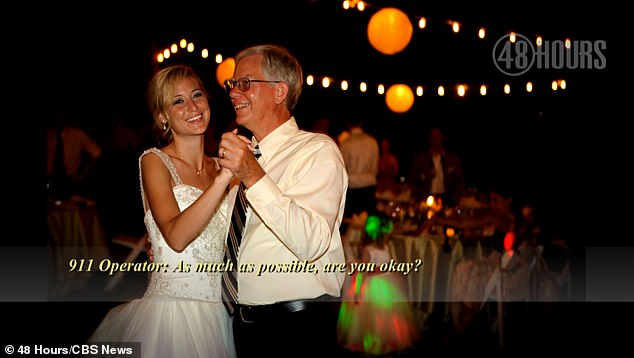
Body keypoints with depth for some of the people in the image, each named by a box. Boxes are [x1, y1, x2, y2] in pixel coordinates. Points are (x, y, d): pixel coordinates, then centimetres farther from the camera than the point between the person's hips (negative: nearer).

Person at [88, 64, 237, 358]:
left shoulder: (219, 166, 12)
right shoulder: (154, 161, -4)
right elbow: (176, 237, -20)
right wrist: (223, 179, -28)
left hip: (218, 311, 5)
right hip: (172, 309, -5)